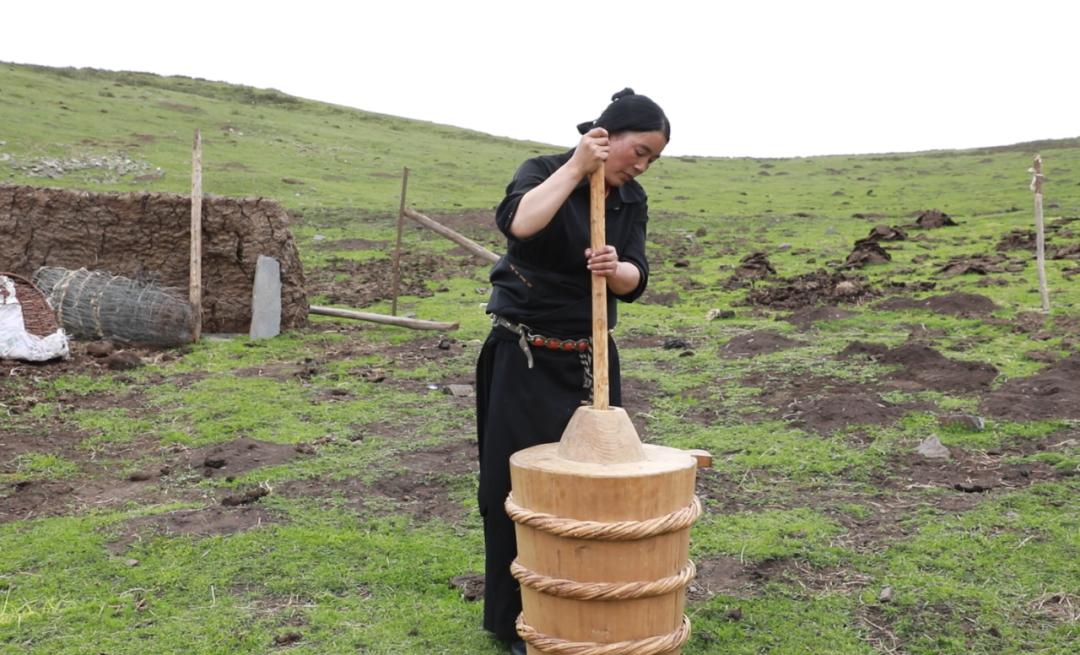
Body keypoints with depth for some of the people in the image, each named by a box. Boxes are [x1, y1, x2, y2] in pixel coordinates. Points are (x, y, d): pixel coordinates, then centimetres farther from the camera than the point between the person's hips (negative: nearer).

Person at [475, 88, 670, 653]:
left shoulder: (632, 200, 6)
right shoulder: (544, 171, -9)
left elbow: (635, 280, -3)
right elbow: (516, 223, -31)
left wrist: (615, 268, -25)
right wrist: (575, 166, -28)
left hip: (590, 359, 5)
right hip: (527, 358, -5)